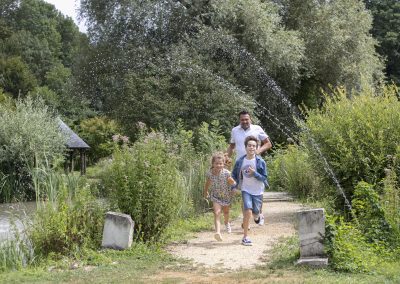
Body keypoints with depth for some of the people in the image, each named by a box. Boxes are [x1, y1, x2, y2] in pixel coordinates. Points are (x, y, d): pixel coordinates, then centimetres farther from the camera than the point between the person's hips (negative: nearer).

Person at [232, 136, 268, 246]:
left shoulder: (261, 162, -11)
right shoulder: (240, 161, -6)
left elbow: (264, 178, -8)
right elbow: (234, 175, 8)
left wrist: (254, 173, -24)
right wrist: (234, 186, -4)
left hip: (258, 191, 0)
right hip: (246, 190, 0)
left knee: (255, 213, 8)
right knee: (248, 211, -17)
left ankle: (257, 216, 51)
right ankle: (245, 238, -7)